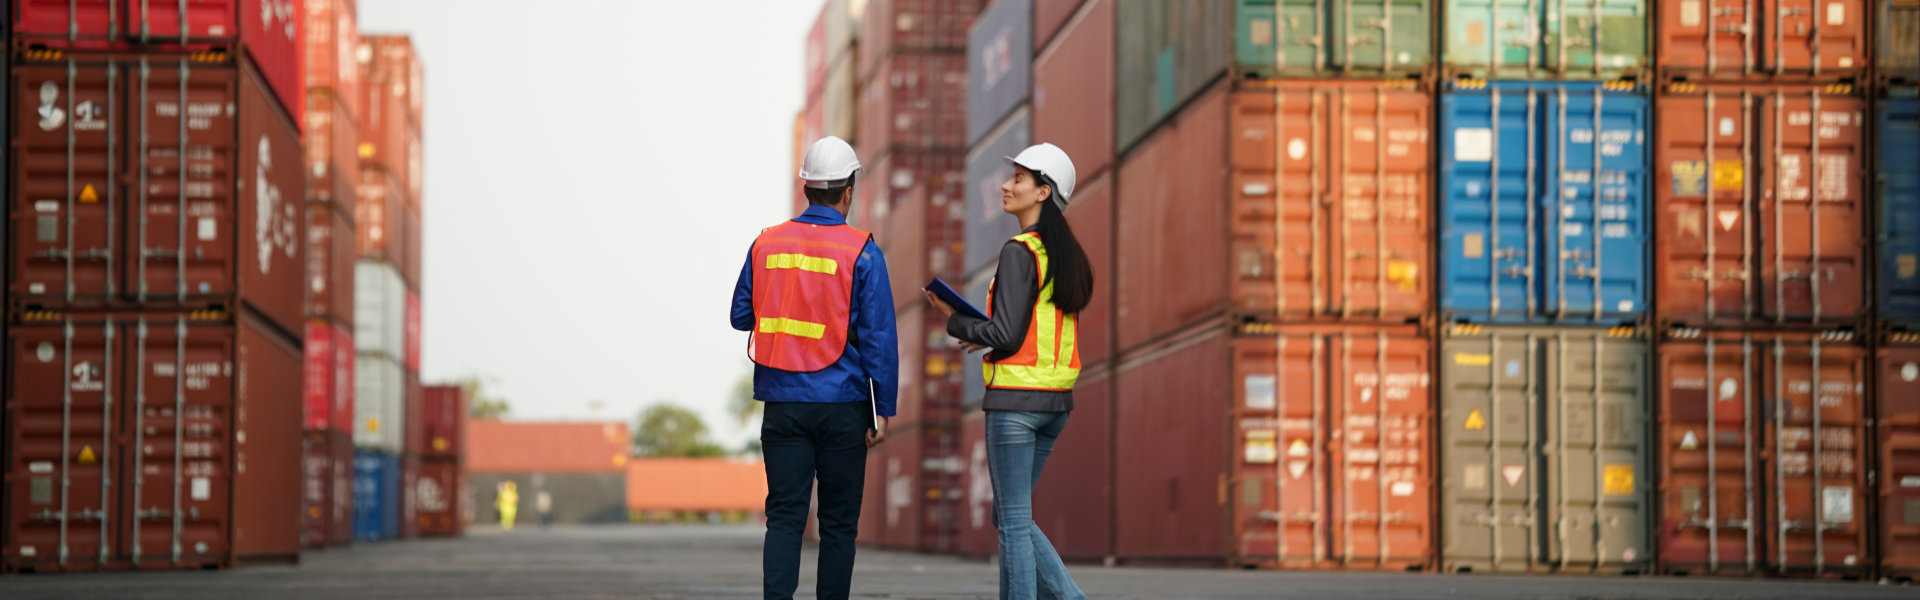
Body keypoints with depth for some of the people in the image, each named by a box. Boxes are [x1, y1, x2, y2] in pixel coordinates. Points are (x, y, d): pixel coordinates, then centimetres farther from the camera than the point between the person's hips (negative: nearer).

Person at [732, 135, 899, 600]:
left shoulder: (766, 244, 3)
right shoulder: (861, 252, -7)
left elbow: (741, 316, 12)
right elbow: (879, 336, -9)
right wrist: (883, 409, -5)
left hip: (782, 401, 2)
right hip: (842, 404, -2)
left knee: (784, 515, 1)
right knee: (839, 522, 7)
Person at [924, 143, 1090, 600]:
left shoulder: (1020, 251, -13)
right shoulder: (1068, 254, 13)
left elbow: (1006, 335, -17)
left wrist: (954, 321, -3)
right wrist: (984, 337, 13)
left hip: (1016, 399, -8)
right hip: (1056, 399, 8)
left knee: (1014, 521, -2)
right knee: (1011, 517, 16)